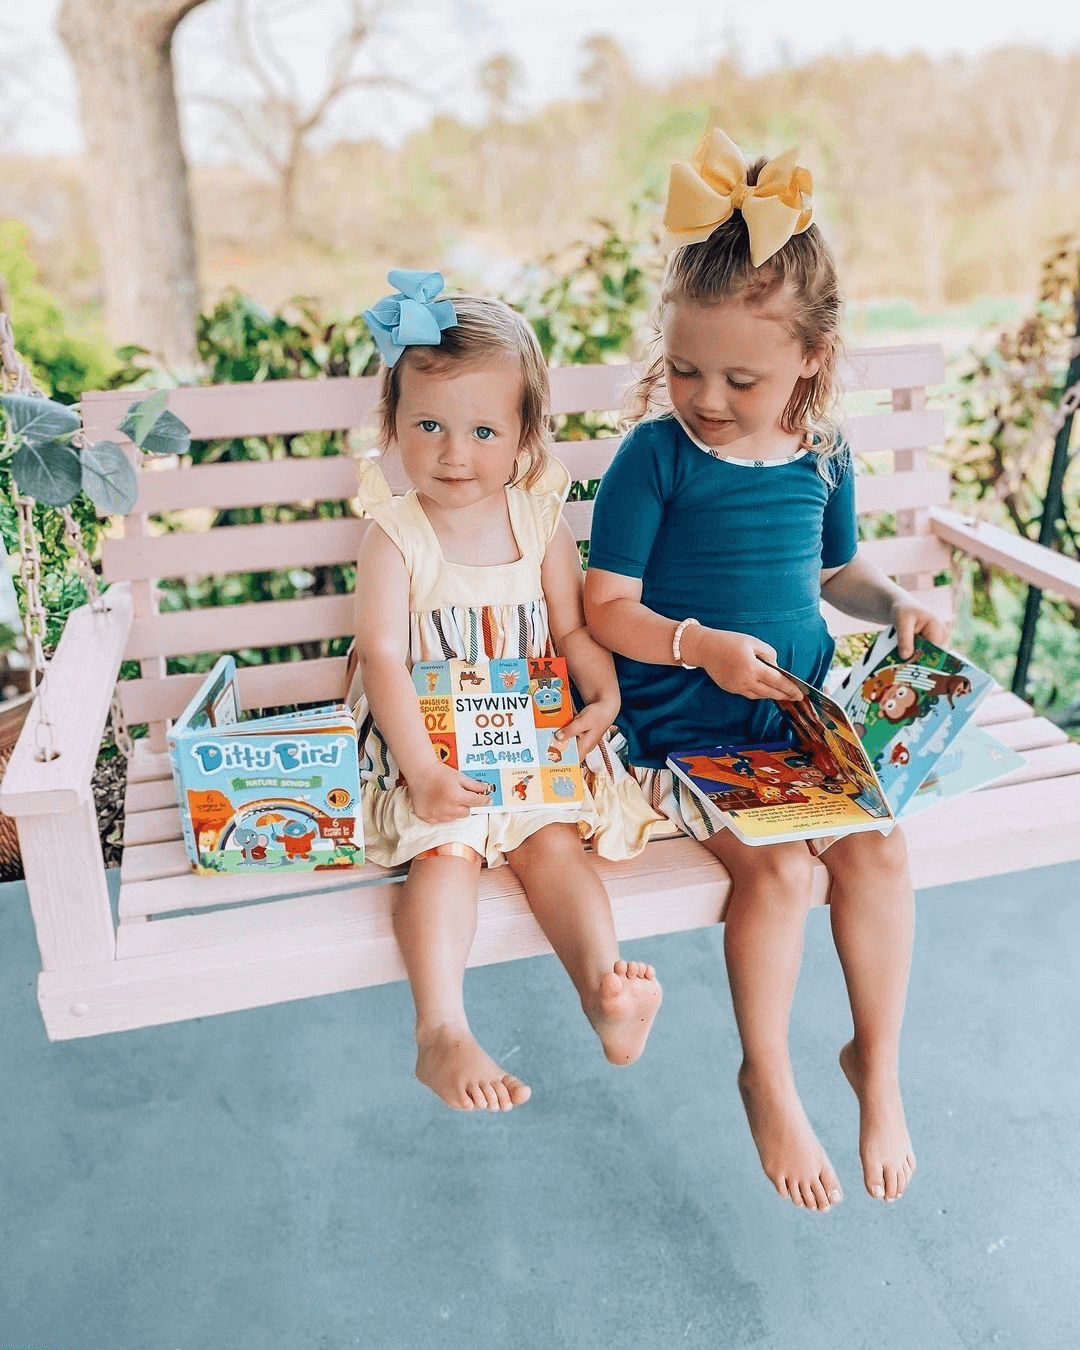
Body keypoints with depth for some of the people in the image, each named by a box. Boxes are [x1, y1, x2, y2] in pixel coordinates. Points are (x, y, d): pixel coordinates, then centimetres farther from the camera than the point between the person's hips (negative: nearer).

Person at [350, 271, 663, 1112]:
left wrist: (604, 697, -11)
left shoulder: (539, 522, 5)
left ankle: (603, 986, -29)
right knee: (446, 848, -23)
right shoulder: (396, 535, -6)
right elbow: (383, 658, -15)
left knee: (550, 839, -20)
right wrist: (421, 769, -26)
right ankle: (442, 1033, -28)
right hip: (429, 746, -3)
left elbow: (575, 631, 9)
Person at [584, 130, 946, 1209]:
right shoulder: (658, 454, -11)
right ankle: (768, 1082, 6)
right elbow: (606, 609, -11)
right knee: (777, 866, -22)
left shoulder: (822, 456, 4)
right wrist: (701, 644, -25)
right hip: (685, 727, -4)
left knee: (880, 845, -14)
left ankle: (878, 1063, 12)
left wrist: (895, 605, 3)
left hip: (800, 713, 5)